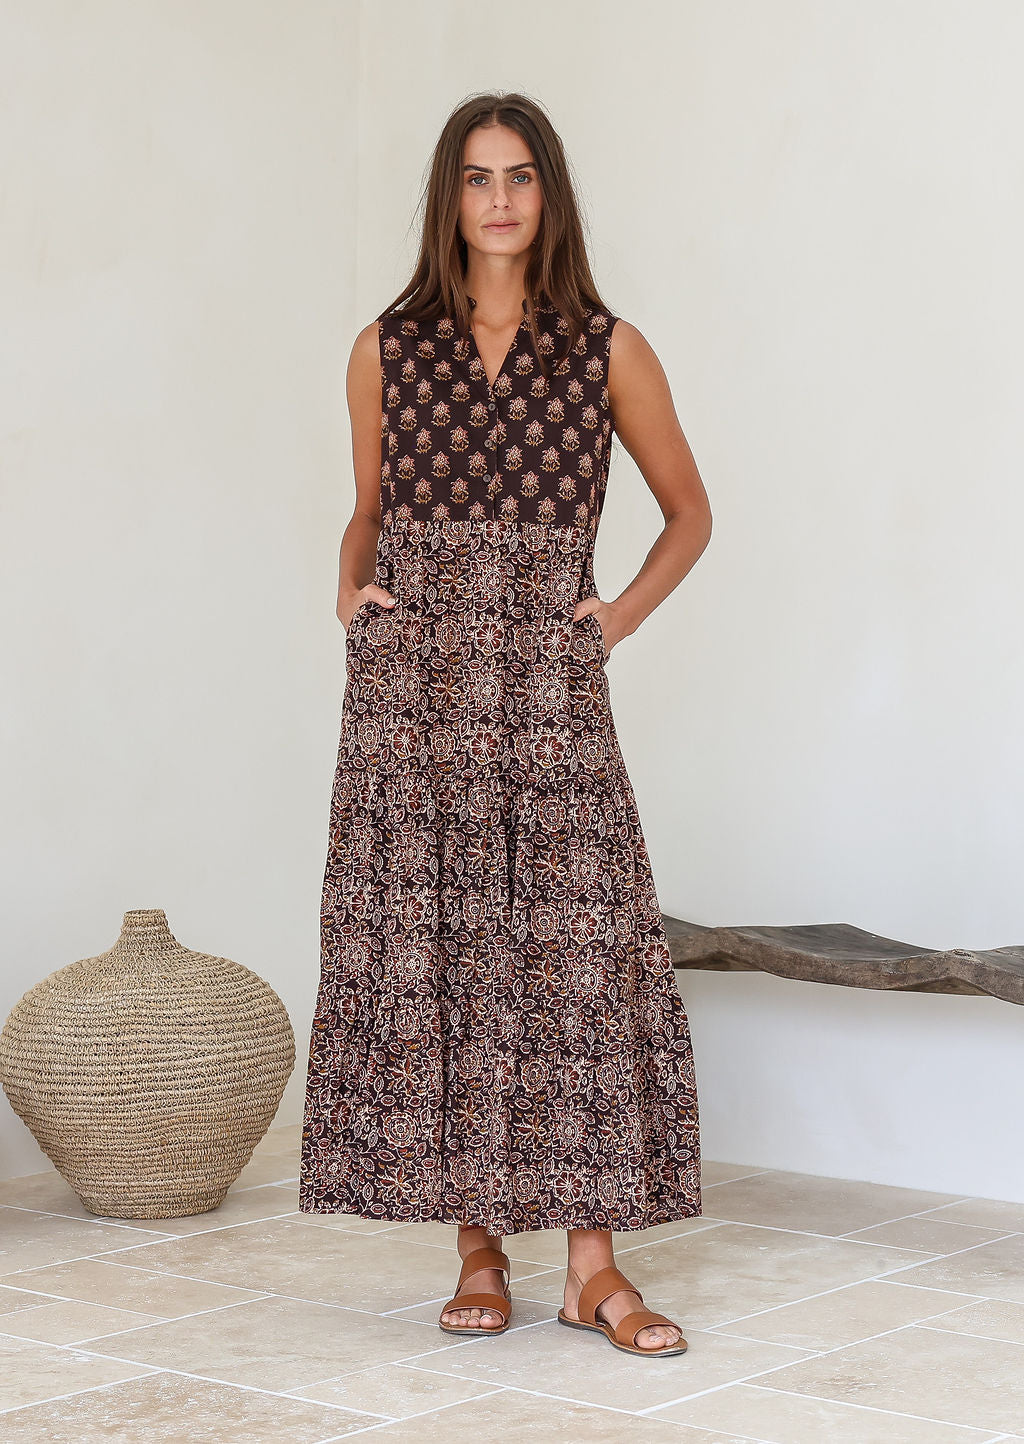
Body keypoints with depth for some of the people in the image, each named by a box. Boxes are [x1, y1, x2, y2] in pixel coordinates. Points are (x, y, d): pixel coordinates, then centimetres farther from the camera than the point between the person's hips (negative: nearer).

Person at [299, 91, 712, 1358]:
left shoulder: (608, 350, 6)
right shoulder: (386, 350, 9)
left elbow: (688, 512, 16)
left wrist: (621, 614, 3)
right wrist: (352, 590, 4)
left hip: (550, 688, -1)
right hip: (411, 684, 1)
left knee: (575, 947, -7)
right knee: (425, 955, 0)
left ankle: (593, 1261, -1)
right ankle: (478, 1248, 10)